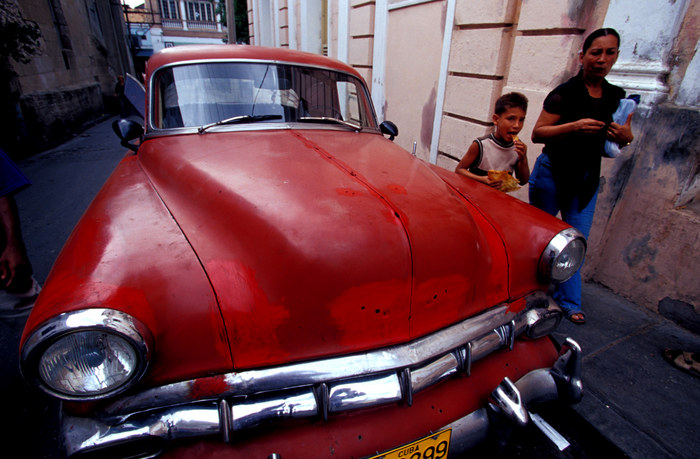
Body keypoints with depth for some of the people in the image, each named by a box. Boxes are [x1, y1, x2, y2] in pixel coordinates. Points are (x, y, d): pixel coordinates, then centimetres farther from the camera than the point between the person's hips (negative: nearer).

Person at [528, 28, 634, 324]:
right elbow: (537, 134, -15)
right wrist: (574, 126, -29)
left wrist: (625, 136, -7)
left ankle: (569, 301, 19)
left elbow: (624, 137, 17)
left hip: (587, 179, 5)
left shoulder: (618, 97, 8)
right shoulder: (564, 94, -9)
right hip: (552, 174, -5)